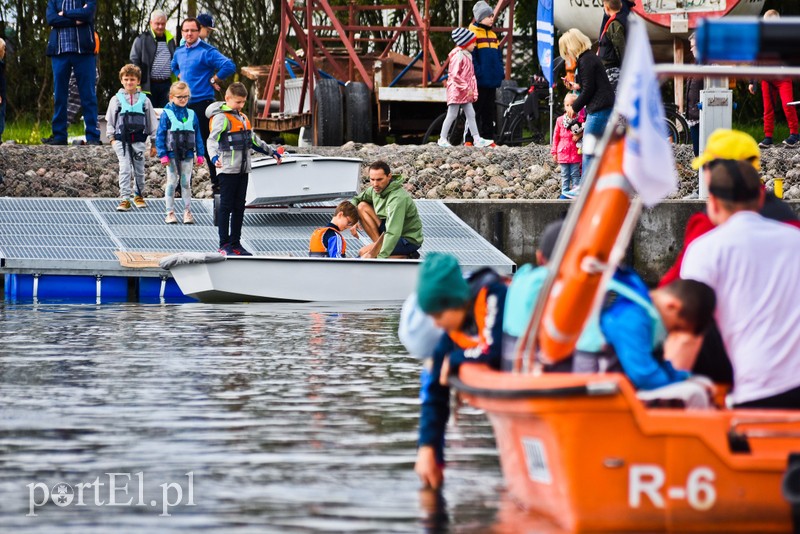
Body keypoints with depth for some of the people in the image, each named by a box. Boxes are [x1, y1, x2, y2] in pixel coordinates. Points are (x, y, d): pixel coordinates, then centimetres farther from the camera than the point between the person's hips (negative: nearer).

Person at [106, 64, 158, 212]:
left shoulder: (144, 100, 7)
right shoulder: (116, 99, 5)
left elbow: (152, 121, 11)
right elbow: (110, 120, 9)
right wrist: (112, 137, 0)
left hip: (138, 140, 1)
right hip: (122, 140, -1)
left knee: (139, 170, 8)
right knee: (124, 169, -10)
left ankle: (138, 196, 27)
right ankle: (124, 199, -10)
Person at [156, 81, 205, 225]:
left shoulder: (192, 115, 5)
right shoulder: (167, 114, -5)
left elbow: (198, 136, 9)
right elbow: (160, 135, -6)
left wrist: (200, 154, 6)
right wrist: (162, 154, -11)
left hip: (188, 155, 2)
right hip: (172, 154, -2)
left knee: (186, 183, 7)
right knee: (172, 183, 4)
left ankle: (187, 212, 11)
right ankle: (170, 212, 9)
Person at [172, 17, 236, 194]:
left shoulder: (207, 52, -11)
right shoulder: (179, 52, 12)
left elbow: (229, 66, -22)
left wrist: (213, 80, -13)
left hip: (202, 103, -7)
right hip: (184, 104, 7)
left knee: (208, 145, -4)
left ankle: (217, 183, 1)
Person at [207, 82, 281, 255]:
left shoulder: (243, 118, 17)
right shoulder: (222, 118, -9)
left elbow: (253, 140, 29)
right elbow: (213, 139, -22)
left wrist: (271, 151, 33)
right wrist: (214, 157, -40)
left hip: (243, 169, 8)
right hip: (228, 170, -8)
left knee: (239, 207, 9)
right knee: (226, 206, -4)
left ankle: (235, 243, 14)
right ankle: (224, 244, -1)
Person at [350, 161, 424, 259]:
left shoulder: (398, 198, -31)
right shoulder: (375, 189, -6)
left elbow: (393, 233, -38)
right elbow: (355, 200, 11)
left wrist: (381, 258, -44)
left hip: (409, 240, -8)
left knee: (364, 253, -22)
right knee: (362, 207, -5)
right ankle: (380, 245, -8)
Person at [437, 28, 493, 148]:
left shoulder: (468, 56, 15)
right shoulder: (458, 56, -14)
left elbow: (471, 75, 19)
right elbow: (455, 75, -21)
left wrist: (474, 91, 14)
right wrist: (466, 87, -20)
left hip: (466, 93, 9)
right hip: (456, 90, -9)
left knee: (471, 115, 6)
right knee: (452, 115, -4)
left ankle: (477, 139, 5)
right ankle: (443, 139, 4)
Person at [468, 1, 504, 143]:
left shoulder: (493, 35, 16)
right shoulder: (473, 34, -7)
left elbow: (499, 56, 20)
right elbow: (471, 56, -12)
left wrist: (501, 72, 9)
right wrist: (477, 73, -18)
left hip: (492, 80, 7)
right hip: (479, 81, -7)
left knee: (490, 110, 10)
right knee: (476, 110, -5)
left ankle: (488, 137, 15)